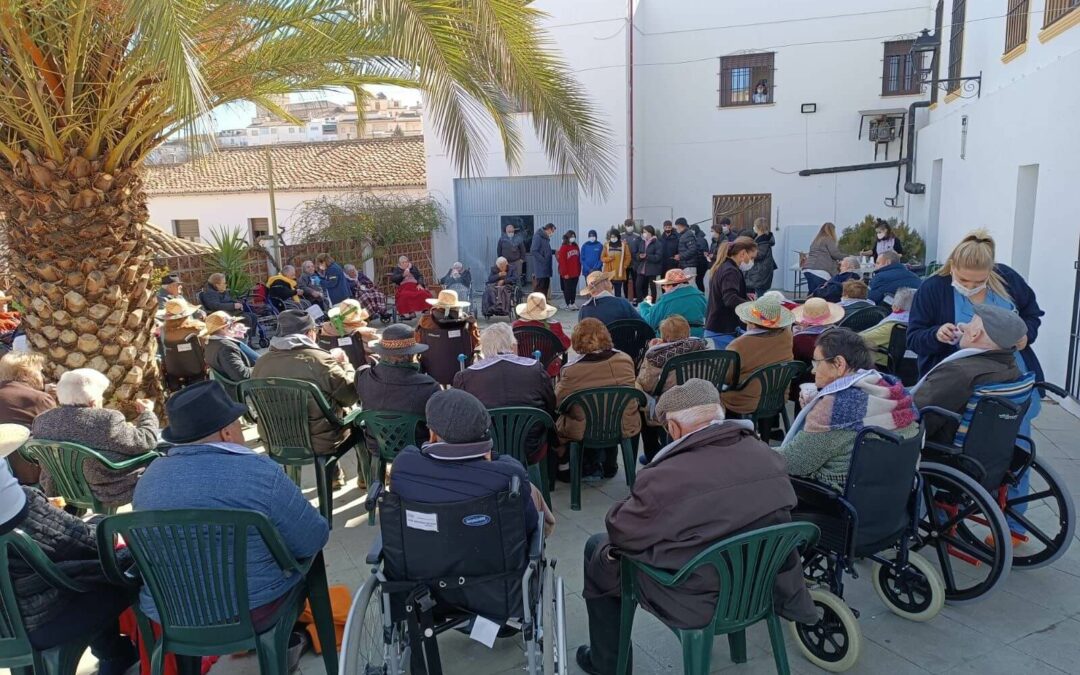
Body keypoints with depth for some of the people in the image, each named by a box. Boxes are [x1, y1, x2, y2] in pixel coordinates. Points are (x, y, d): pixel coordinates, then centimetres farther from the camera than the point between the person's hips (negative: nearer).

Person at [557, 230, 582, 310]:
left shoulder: (576, 247, 11)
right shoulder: (563, 248, -8)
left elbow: (578, 260, 12)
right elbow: (562, 262, -12)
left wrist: (579, 271, 8)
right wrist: (565, 273, -15)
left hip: (575, 273, 6)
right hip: (567, 274, -6)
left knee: (574, 288, 11)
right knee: (567, 289, 3)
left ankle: (573, 303, 19)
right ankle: (568, 304, 10)